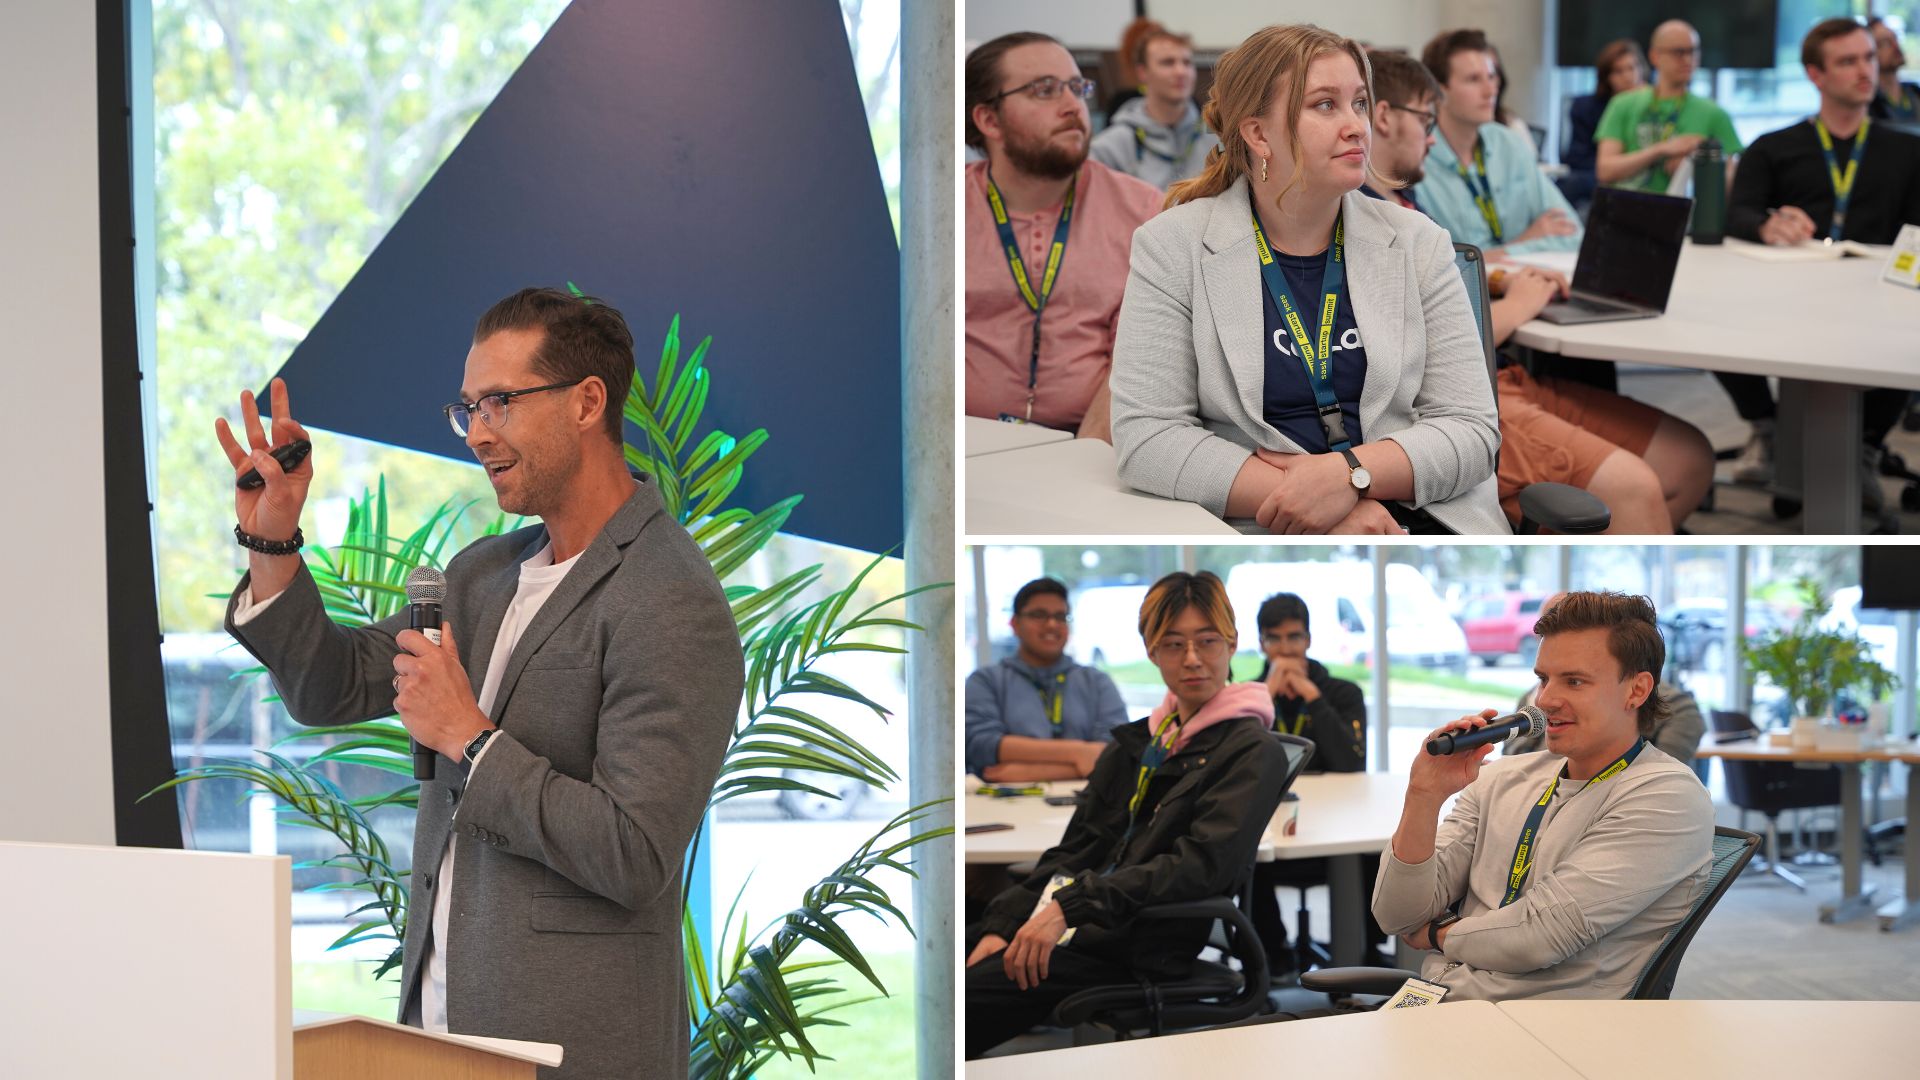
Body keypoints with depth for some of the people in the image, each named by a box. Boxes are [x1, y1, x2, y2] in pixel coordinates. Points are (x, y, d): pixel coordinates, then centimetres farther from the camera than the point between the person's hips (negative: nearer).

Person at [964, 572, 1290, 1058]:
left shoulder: (1253, 751, -2)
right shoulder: (1138, 742, 20)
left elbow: (1204, 866, -14)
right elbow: (1075, 849, 16)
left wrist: (1072, 905, -21)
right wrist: (1003, 926, 0)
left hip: (1139, 947, -7)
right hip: (1079, 924, 7)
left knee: (961, 1000, -26)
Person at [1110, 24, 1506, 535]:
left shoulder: (1417, 243, 11)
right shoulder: (1172, 248, 4)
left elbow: (1472, 430, 6)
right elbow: (1144, 435, -4)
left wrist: (1349, 473, -14)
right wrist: (1316, 505, -14)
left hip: (1420, 516, 2)